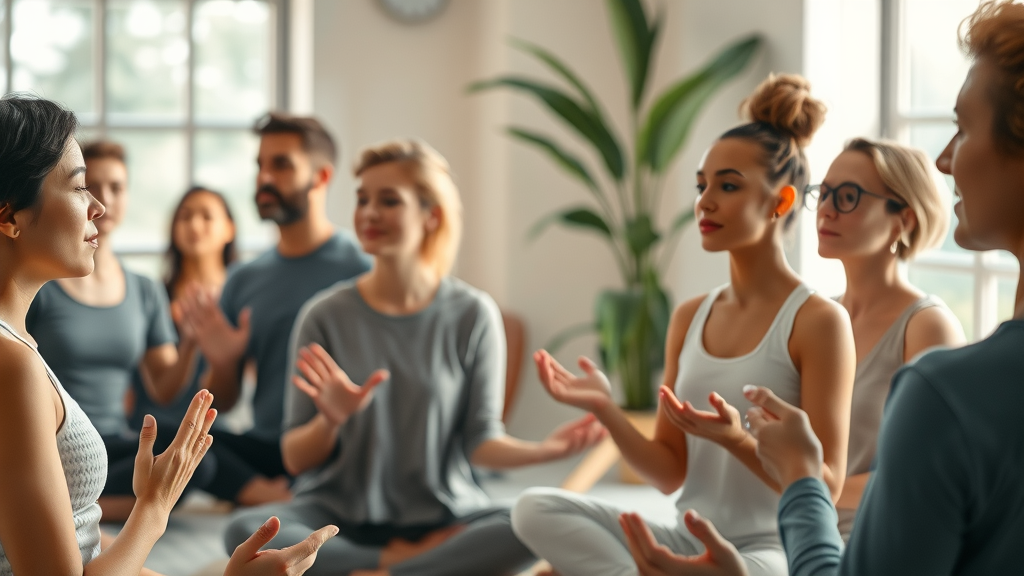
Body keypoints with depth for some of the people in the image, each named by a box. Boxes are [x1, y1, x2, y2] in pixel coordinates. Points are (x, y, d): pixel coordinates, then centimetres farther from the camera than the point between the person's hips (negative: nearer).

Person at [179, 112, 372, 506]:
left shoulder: (362, 272, 0)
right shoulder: (244, 280, 16)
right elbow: (223, 402, 17)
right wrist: (222, 363, -4)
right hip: (265, 449, 5)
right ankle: (285, 501, -24)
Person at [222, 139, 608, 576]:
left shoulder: (472, 315, 0)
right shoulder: (326, 317, -1)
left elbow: (480, 441, 0)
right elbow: (296, 458, 0)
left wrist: (543, 450, -20)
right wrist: (331, 421, -22)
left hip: (442, 517, -1)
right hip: (340, 517, 1)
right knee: (244, 531, -29)